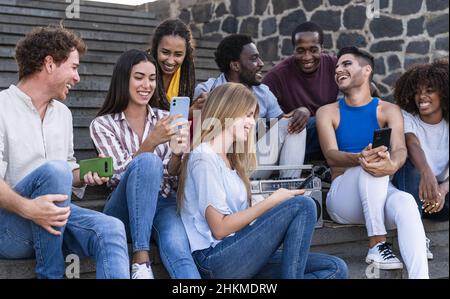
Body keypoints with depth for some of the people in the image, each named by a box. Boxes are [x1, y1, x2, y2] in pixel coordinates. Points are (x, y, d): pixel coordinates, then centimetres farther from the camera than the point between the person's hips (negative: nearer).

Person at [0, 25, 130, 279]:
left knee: (111, 229, -24)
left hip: (53, 217, 5)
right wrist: (27, 208, -33)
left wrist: (85, 176, 2)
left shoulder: (63, 113, 16)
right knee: (53, 170, -32)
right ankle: (50, 275, -18)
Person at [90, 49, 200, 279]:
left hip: (163, 203, 2)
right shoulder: (102, 124, 5)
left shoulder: (165, 120, 13)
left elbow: (170, 178, 7)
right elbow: (120, 175, -9)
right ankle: (141, 261, -32)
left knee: (178, 251, -34)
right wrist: (151, 142, -23)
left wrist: (177, 154, -15)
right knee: (148, 161, -33)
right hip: (125, 209, -2)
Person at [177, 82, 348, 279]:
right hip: (215, 261, -8)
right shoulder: (204, 158, -7)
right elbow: (219, 228, -13)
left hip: (236, 254, 8)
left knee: (336, 268, -4)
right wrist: (272, 201, -9)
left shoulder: (229, 160, 21)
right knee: (303, 205, -17)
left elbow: (236, 218, 12)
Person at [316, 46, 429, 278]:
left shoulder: (388, 111, 8)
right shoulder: (327, 112, 7)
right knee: (370, 165, -32)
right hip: (342, 198, -1)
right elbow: (331, 156, -10)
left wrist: (392, 165, -38)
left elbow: (400, 149, -11)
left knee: (406, 202, -34)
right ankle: (377, 243, -31)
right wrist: (359, 158, -35)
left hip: (380, 192, 1)